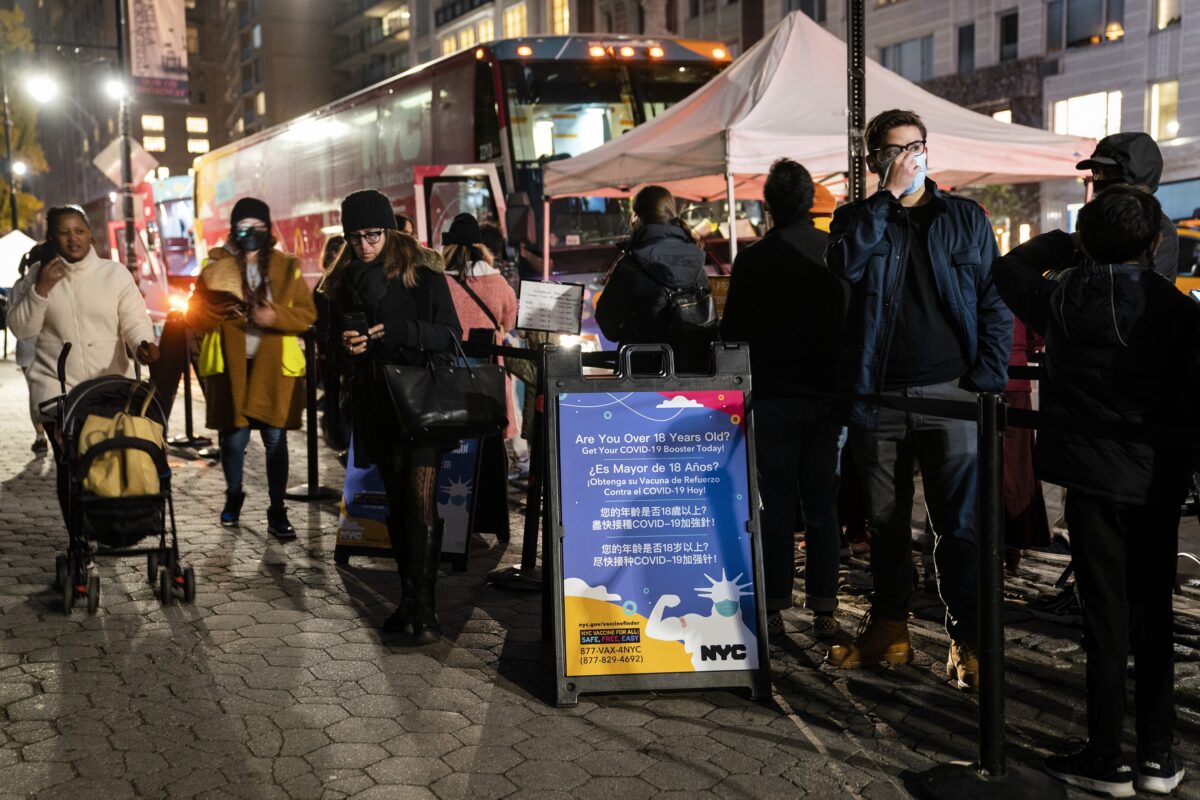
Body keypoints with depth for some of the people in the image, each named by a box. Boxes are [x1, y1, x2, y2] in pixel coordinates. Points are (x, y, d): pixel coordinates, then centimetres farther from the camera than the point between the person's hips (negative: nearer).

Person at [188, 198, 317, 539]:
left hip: (275, 366, 0)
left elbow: (308, 314, 2)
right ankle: (233, 497, 31)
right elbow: (195, 319, 3)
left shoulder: (287, 267, 5)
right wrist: (221, 312, -16)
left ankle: (277, 512, 13)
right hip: (231, 365, 0)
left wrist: (275, 316, -15)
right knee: (234, 438, 4)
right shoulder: (216, 267, 4)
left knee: (275, 438, 2)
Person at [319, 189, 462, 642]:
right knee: (396, 502, 11)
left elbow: (451, 334, -8)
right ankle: (407, 596, 20)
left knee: (421, 499, -12)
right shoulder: (343, 282, 8)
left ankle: (425, 607, -8)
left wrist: (399, 330, -23)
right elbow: (336, 338, 18)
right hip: (376, 405, 5)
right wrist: (346, 344, -7)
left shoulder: (423, 273, -6)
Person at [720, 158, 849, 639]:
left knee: (776, 505, 4)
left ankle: (774, 608, 7)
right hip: (827, 395, 3)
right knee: (822, 504, 8)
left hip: (773, 396, -3)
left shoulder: (752, 260, -8)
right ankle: (824, 609, 10)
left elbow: (733, 333, -4)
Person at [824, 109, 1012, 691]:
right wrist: (888, 195, -13)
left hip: (949, 395, -1)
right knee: (885, 522, 11)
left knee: (958, 525, -1)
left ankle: (967, 642, 8)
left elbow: (995, 304, 5)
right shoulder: (857, 218, 9)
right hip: (877, 397, 2)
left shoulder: (965, 218, 7)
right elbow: (846, 263, -15)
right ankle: (889, 630, 24)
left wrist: (987, 380, -7)